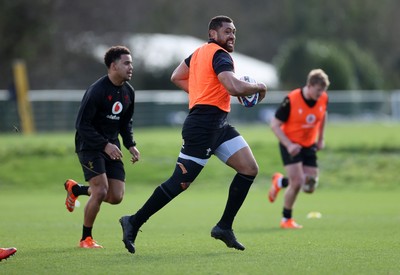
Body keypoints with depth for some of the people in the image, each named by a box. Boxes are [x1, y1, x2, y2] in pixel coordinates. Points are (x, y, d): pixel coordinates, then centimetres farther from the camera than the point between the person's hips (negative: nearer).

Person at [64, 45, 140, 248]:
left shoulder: (128, 92, 5)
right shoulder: (97, 91, -18)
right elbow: (82, 125, -19)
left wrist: (131, 145, 4)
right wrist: (105, 145, -25)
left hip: (111, 146, 7)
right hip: (90, 146, -7)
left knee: (116, 197, -1)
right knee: (101, 190, -18)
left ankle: (76, 189, 26)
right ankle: (86, 239, 0)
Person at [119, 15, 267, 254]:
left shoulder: (200, 52, 17)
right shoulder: (219, 55, -13)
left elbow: (177, 77, 25)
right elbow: (234, 87, -27)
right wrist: (259, 87, -10)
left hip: (218, 125, 10)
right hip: (203, 125, -10)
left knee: (250, 169, 2)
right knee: (181, 182, -7)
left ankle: (224, 227, 5)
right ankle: (134, 223, 4)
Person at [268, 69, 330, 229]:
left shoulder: (323, 99, -7)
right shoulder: (291, 100, -22)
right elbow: (274, 124, -16)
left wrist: (320, 139, 15)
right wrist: (288, 145, -25)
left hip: (309, 145, 5)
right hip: (291, 145, -5)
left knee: (309, 187, 1)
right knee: (297, 182, -17)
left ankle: (280, 182, 32)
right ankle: (286, 220, 4)